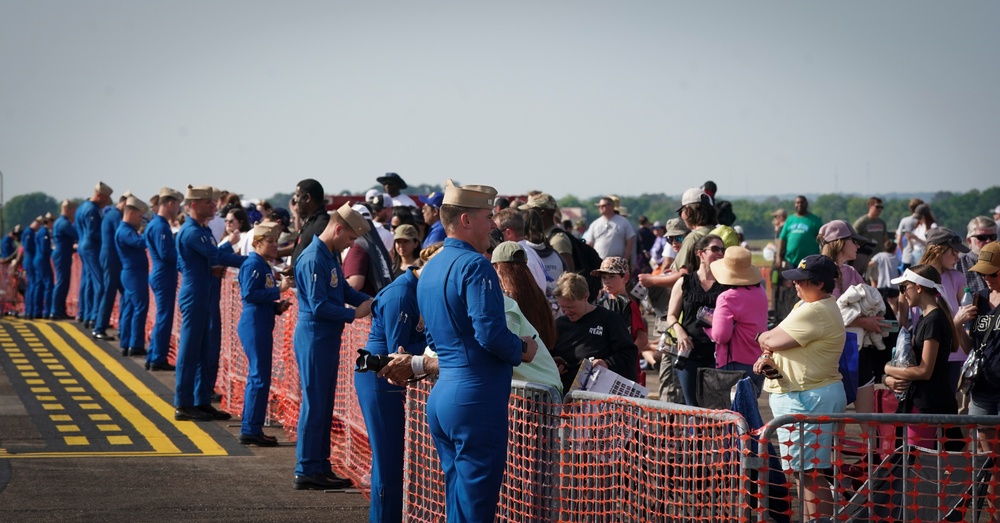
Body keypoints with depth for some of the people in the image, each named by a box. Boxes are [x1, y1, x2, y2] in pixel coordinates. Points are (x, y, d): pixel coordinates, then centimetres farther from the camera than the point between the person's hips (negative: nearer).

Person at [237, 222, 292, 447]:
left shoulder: (265, 266, 16)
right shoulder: (253, 264, -12)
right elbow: (249, 294, -22)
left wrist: (278, 306, 5)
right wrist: (278, 290, -20)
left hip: (262, 326, 10)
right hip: (253, 326, -10)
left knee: (257, 377, 13)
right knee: (259, 378, -8)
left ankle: (250, 429, 18)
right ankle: (252, 430, -5)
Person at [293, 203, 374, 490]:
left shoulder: (331, 256, 12)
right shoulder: (313, 259, -19)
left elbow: (344, 290, 19)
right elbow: (319, 306, -22)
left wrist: (370, 301, 4)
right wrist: (354, 314, -14)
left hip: (328, 338, 10)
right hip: (314, 337, -10)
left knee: (324, 404, 13)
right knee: (314, 404, -6)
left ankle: (320, 466, 19)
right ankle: (306, 472, -1)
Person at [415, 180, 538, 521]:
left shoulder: (430, 269, 15)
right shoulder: (474, 266, -14)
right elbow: (491, 332, -22)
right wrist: (521, 350, -5)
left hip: (441, 394, 9)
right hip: (477, 395, -9)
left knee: (457, 495, 15)